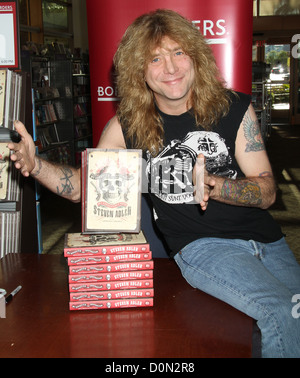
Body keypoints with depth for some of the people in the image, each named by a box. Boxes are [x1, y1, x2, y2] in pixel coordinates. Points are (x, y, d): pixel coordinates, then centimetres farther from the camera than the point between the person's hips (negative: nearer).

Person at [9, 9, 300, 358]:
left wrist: (213, 185, -21)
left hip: (265, 238, 4)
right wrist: (35, 165, -11)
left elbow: (267, 192, -1)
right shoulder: (127, 126, 1)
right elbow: (83, 185, 8)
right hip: (200, 247, -3)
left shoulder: (234, 109, 0)